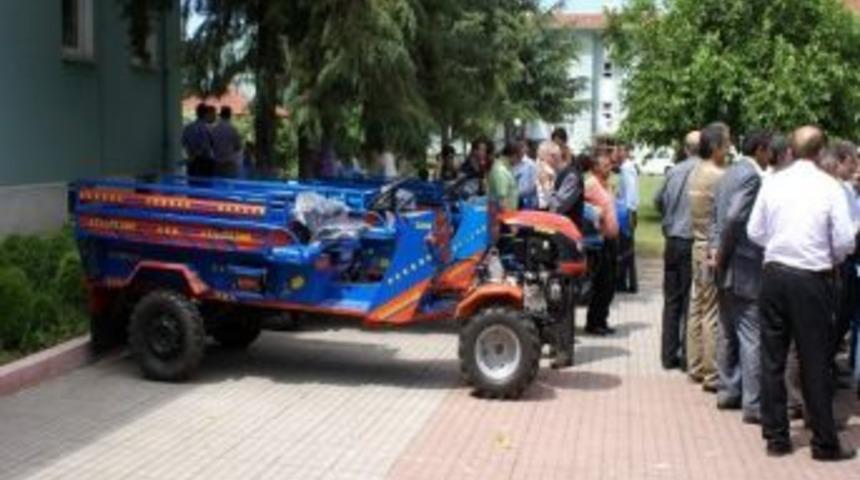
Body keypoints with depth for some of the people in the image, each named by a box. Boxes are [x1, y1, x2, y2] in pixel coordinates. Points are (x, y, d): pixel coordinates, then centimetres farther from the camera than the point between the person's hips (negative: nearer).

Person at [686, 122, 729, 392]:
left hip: (699, 246, 9)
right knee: (713, 314, -4)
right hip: (716, 250, -9)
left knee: (697, 309, 13)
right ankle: (712, 375, 0)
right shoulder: (718, 177, -17)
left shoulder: (696, 174, 10)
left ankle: (695, 367, 21)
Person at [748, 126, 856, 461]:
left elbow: (754, 232, 5)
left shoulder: (773, 183, 0)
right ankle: (825, 443, 14)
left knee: (772, 358, 10)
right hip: (812, 279, -3)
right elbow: (844, 241, -9)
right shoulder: (829, 187, -8)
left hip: (775, 273, 3)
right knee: (815, 362, 5)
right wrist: (832, 259, 11)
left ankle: (775, 437, 17)